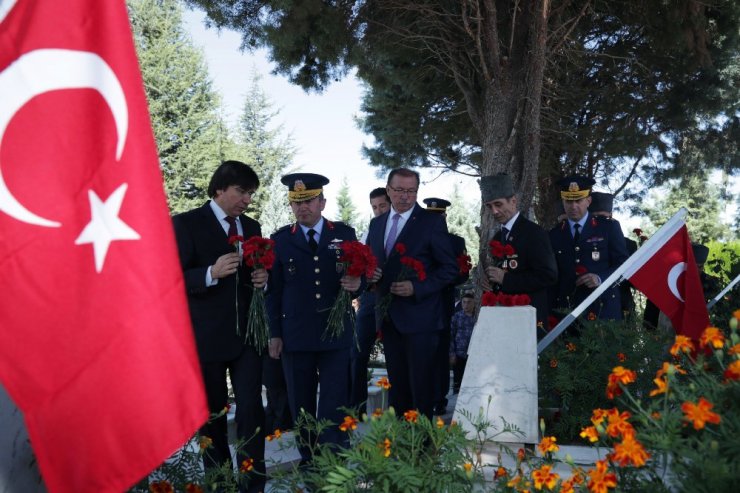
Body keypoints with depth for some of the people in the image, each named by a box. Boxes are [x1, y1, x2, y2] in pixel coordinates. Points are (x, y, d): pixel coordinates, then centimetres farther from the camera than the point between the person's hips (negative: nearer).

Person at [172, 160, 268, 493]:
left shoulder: (251, 227, 11)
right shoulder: (186, 223, -6)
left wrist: (262, 280, -3)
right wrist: (211, 274, -28)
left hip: (247, 332, 4)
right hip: (206, 335, -3)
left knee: (251, 408, -3)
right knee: (212, 413, 11)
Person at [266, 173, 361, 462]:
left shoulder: (345, 234, 4)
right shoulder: (280, 240, 5)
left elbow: (359, 274, 8)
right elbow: (274, 290, 5)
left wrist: (356, 284, -17)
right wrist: (275, 334, 3)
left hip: (336, 334, -1)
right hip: (295, 337, 1)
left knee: (334, 406, 1)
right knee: (301, 406, 10)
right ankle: (308, 462, 24)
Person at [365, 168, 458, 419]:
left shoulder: (432, 222, -5)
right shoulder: (376, 223, 12)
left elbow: (450, 268, -6)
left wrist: (417, 287, -17)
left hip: (419, 316, -5)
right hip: (388, 317, 6)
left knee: (421, 385, 0)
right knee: (396, 384, 13)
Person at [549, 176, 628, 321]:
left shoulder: (609, 227, 3)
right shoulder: (555, 235, 11)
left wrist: (601, 278, -15)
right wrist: (554, 312, 4)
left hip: (603, 309, -2)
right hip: (567, 311, 2)